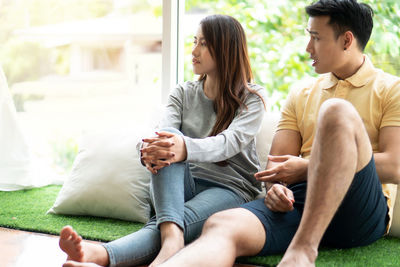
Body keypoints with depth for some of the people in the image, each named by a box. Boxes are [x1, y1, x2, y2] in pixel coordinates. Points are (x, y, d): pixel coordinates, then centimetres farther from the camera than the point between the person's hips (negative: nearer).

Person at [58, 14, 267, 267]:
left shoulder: (252, 98, 1)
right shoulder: (183, 93, 14)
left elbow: (232, 141, -19)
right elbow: (164, 131, -6)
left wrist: (187, 148, -41)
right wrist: (149, 151, -33)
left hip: (232, 189, -3)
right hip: (185, 183, 4)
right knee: (166, 149, -31)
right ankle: (171, 238, -55)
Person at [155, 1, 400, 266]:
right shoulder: (300, 97, 24)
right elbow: (277, 162, 18)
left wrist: (306, 168, -6)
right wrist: (276, 186, -8)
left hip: (361, 209, -3)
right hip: (297, 203, 4)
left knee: (336, 112, -30)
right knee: (221, 225, -29)